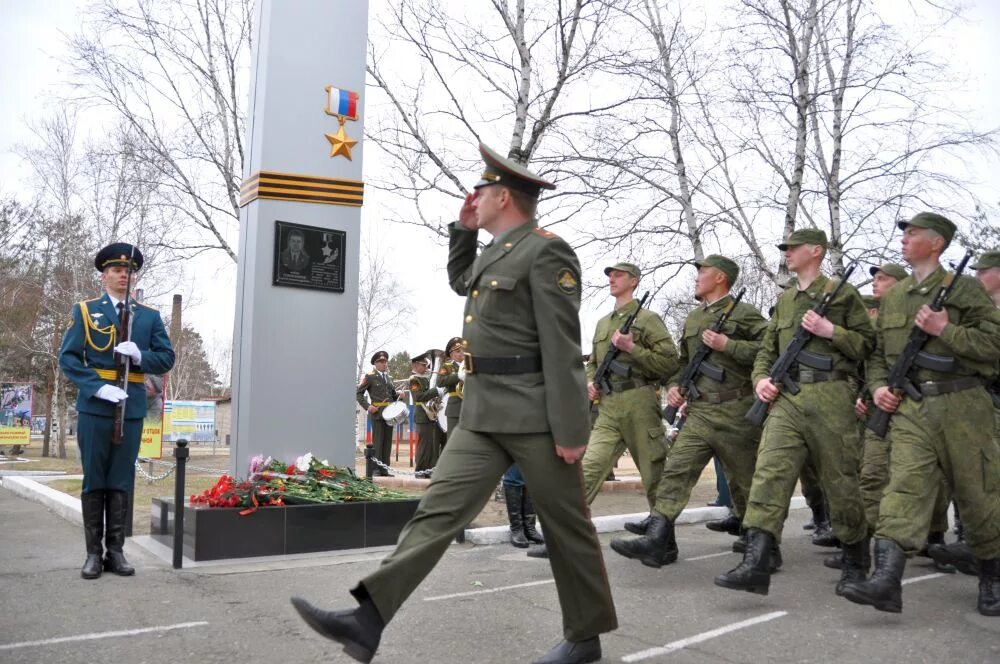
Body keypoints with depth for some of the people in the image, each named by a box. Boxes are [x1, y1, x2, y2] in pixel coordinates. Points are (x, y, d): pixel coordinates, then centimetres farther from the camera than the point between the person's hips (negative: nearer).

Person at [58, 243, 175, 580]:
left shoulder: (149, 316, 10)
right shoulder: (84, 311, 5)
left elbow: (166, 359, 6)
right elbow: (67, 357, -2)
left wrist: (139, 355, -14)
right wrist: (98, 387, -15)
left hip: (132, 409, 2)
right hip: (95, 407, -2)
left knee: (121, 481, 6)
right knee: (94, 481, 3)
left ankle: (116, 551, 13)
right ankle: (93, 553, 11)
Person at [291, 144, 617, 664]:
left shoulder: (546, 251, -11)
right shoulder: (496, 251, 15)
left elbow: (563, 348, -16)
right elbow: (461, 282, 37)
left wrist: (570, 430, -18)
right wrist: (462, 229, 22)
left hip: (534, 414, -8)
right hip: (482, 413, 8)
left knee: (566, 526, 6)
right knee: (438, 509, 0)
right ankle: (369, 619, -1)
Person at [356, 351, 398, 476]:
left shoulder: (389, 377, 18)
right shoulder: (370, 376, 1)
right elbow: (359, 393, -1)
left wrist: (399, 395, 2)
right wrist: (367, 406, -12)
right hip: (377, 412, -6)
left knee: (387, 442, 6)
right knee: (377, 442, -5)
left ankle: (385, 469, 11)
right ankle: (376, 469, 0)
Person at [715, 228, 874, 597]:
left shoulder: (842, 294, 4)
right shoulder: (784, 300, 20)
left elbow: (869, 344, 2)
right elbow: (767, 349, 23)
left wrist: (830, 330, -12)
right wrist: (761, 378, 5)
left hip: (829, 398, -4)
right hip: (785, 399, 4)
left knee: (840, 482, 5)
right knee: (769, 473, -11)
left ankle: (856, 563, 26)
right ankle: (756, 565, -17)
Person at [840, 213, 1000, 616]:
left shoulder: (964, 289, 0)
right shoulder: (893, 297, 16)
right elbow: (878, 352, 22)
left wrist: (944, 330, -15)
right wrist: (878, 385, 5)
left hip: (961, 406, -3)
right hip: (909, 409, 3)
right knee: (903, 487, -11)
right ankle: (886, 581, -20)